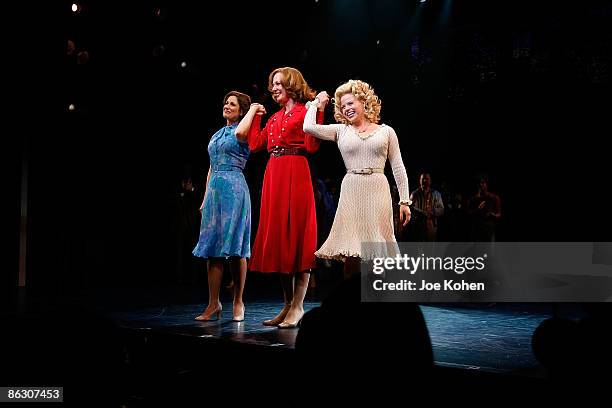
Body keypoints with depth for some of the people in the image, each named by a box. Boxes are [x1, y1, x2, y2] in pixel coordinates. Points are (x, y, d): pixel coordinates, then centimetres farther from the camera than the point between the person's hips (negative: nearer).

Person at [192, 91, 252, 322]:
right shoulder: (216, 135, 22)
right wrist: (205, 198, 18)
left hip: (234, 189, -7)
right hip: (214, 190, 7)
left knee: (235, 247, -5)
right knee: (212, 247, 2)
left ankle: (238, 302, 4)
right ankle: (213, 304, 5)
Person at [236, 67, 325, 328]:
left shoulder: (305, 111, 0)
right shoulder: (274, 117, 21)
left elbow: (312, 146, -13)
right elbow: (255, 144, 14)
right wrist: (254, 114, 24)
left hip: (295, 176, -8)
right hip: (273, 177, 8)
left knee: (297, 237, -6)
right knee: (278, 237, 7)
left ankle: (297, 307, -1)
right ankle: (288, 305, 14)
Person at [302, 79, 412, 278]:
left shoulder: (386, 131, 11)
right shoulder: (341, 131, 12)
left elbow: (398, 167, 9)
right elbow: (308, 127, -1)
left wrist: (404, 200, 4)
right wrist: (316, 103, 15)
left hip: (378, 190, 0)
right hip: (351, 190, 1)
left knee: (377, 246, -3)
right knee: (351, 251, -4)